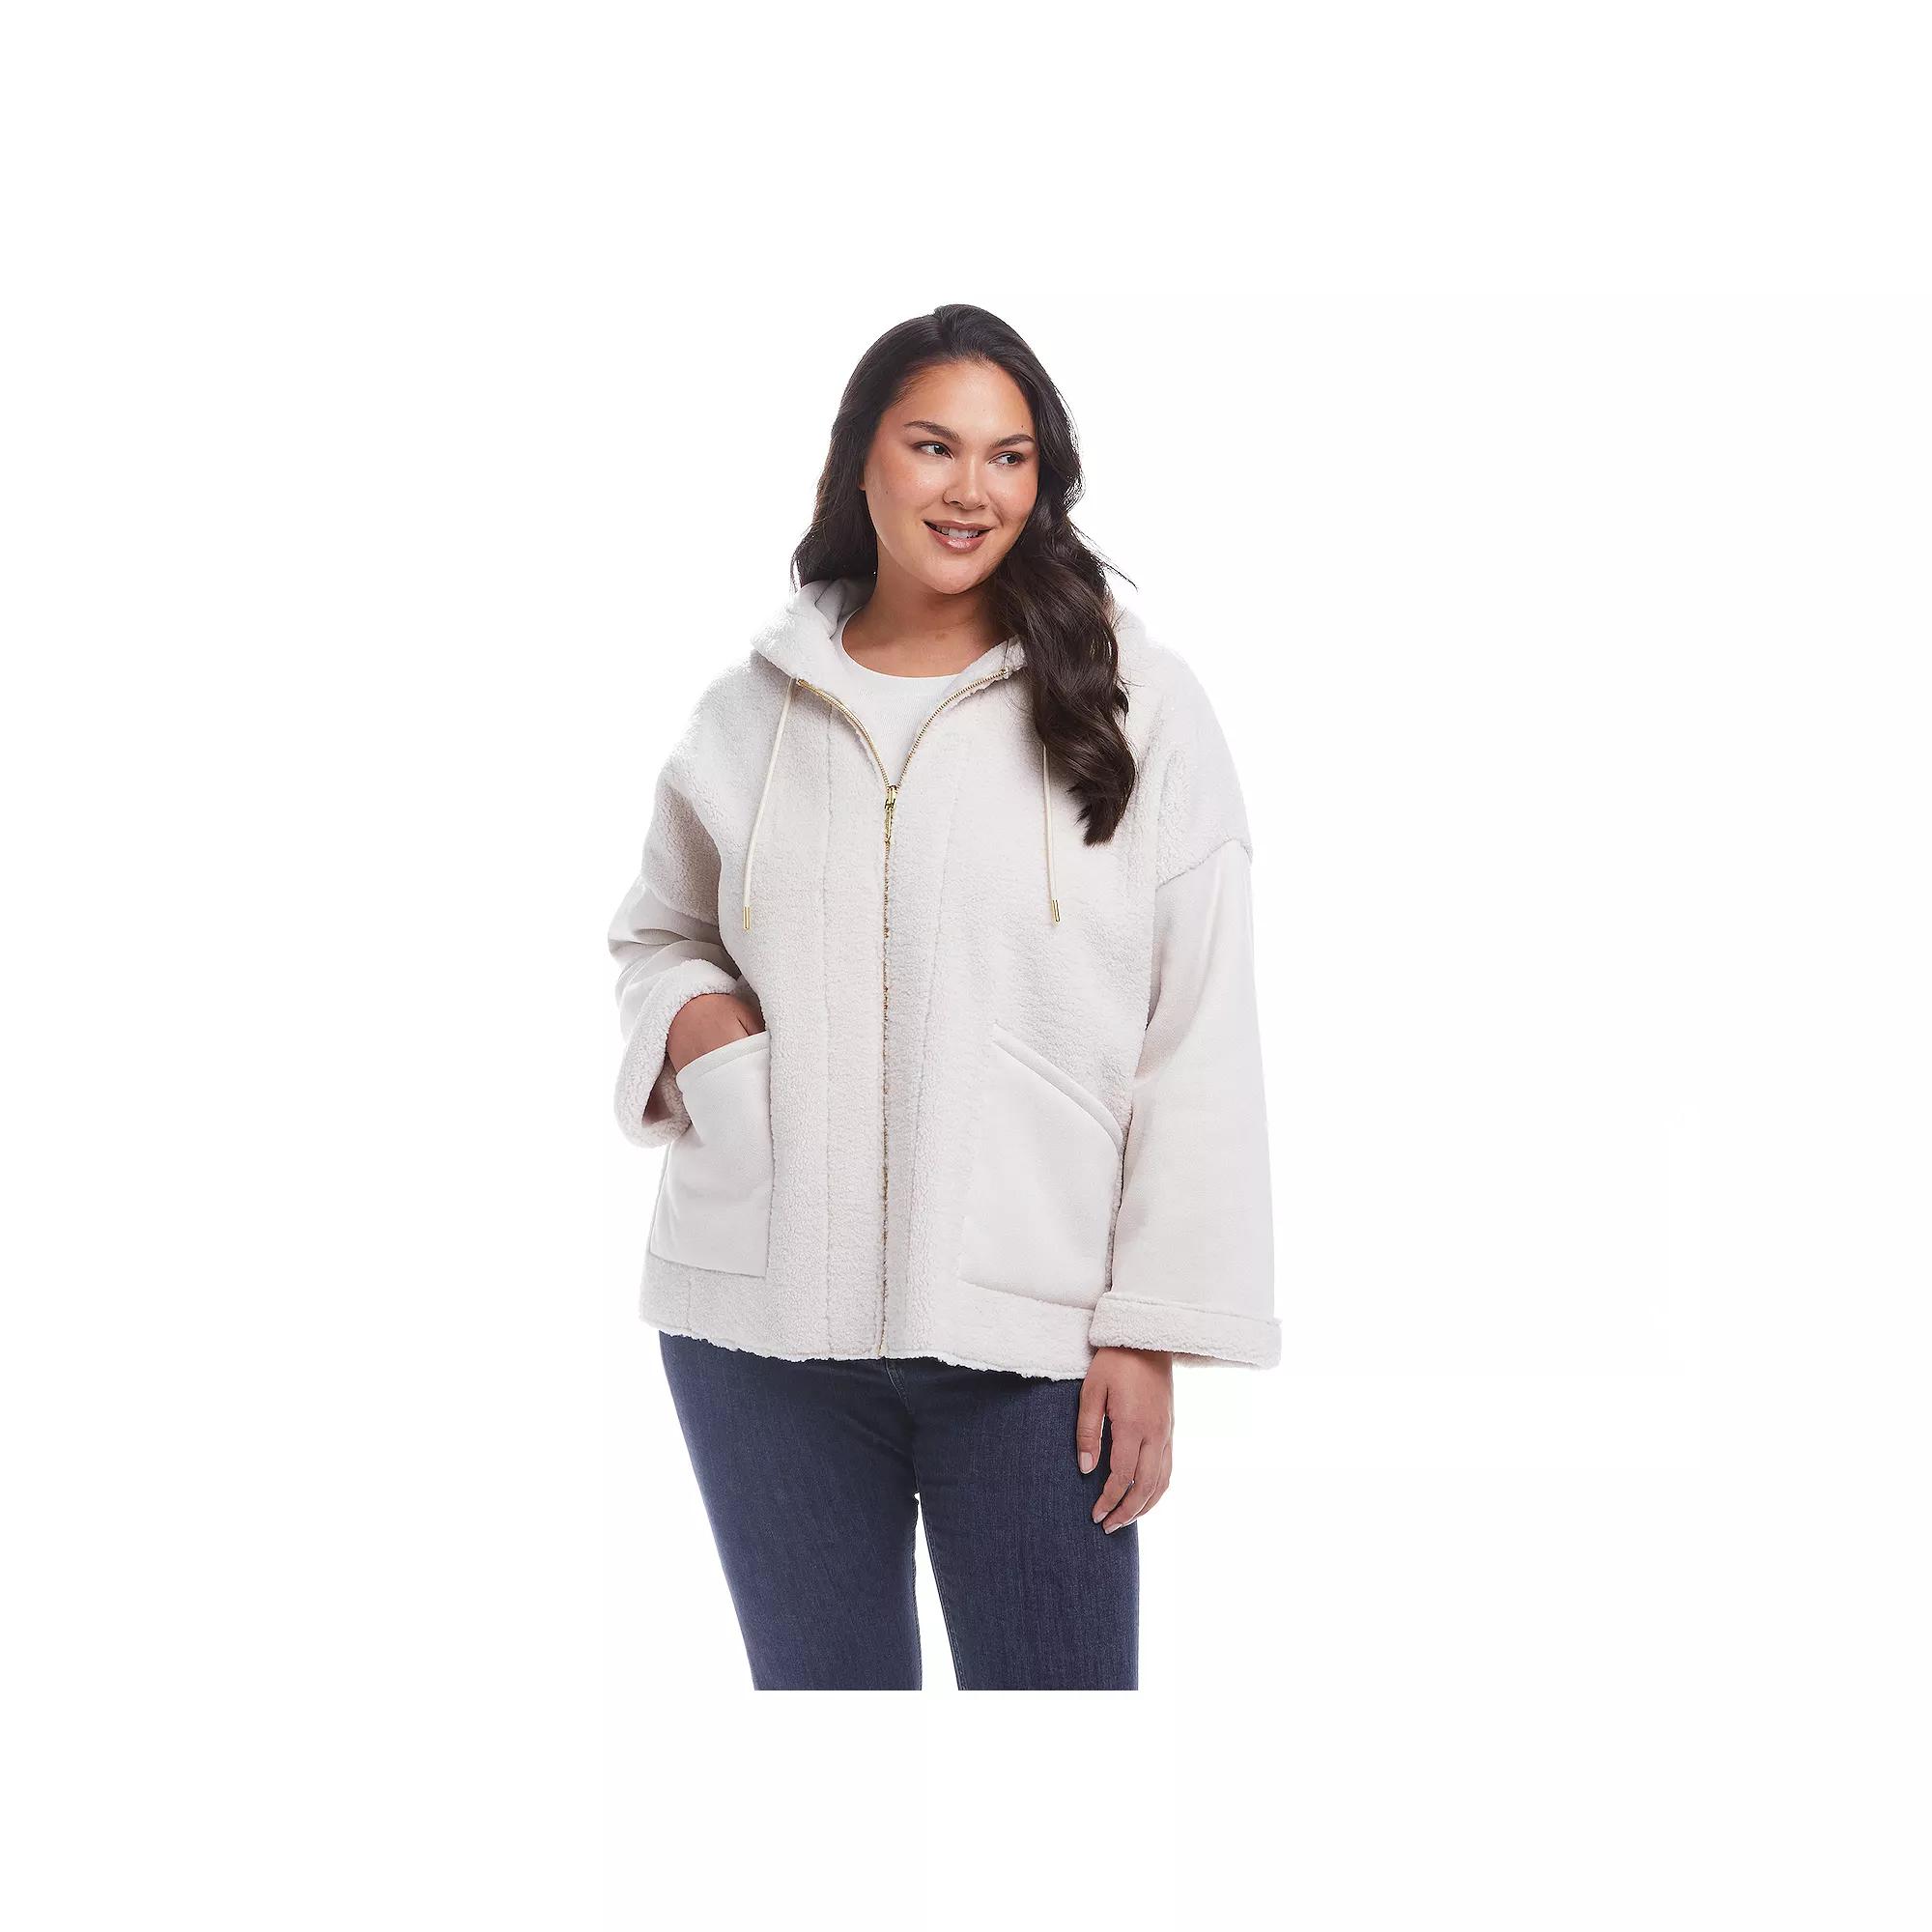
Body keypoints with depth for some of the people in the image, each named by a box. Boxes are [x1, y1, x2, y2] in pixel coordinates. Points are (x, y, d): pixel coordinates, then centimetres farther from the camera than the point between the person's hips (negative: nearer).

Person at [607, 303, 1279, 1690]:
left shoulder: (1138, 704, -1)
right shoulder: (748, 707, 7)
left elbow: (1198, 1046, -3)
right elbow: (656, 932, 23)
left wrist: (1151, 1329, -7)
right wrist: (688, 1014, -1)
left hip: (1030, 1332, -2)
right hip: (759, 1318, 3)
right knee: (818, 1681, 13)